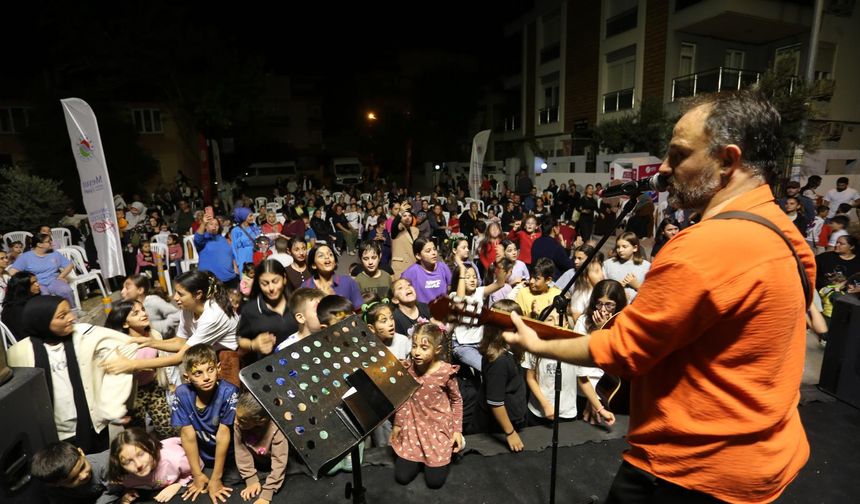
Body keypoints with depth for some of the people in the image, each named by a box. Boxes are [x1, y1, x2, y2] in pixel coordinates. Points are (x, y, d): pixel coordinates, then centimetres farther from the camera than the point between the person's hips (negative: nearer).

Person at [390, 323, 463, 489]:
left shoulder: (446, 371, -18)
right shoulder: (408, 368, -10)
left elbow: (457, 400, -3)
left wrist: (457, 430, -5)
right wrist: (397, 424, 7)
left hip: (439, 427, -3)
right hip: (414, 426, 3)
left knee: (434, 481, 0)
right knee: (402, 477, 2)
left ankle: (450, 449, 27)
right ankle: (421, 458, 31)